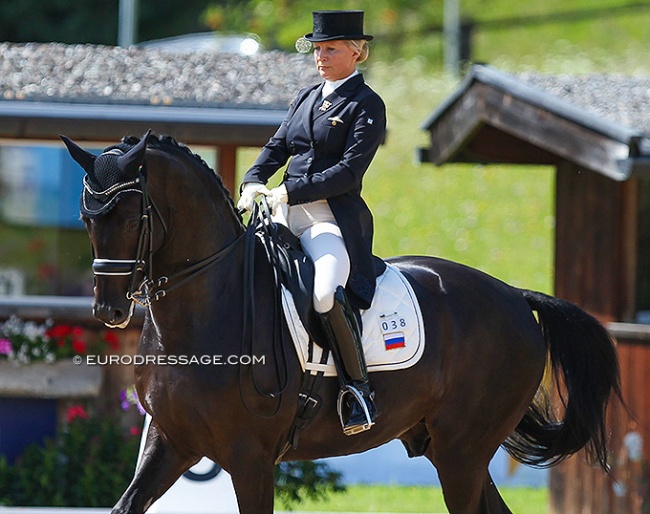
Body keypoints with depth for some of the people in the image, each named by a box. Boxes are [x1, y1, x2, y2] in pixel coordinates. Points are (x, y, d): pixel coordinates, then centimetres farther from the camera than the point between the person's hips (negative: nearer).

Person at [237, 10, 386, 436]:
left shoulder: (367, 106, -3)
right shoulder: (306, 98, 19)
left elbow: (350, 171, -12)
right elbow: (278, 146, 20)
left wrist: (290, 191, -17)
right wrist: (253, 183, -1)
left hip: (334, 218, -8)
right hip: (287, 215, 8)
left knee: (327, 295, -33)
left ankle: (358, 388, -17)